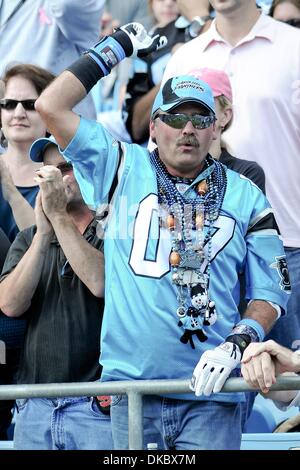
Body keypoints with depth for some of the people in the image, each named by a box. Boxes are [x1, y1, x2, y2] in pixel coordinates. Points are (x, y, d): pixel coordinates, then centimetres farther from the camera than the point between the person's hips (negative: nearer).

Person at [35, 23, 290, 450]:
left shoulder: (244, 196, 12)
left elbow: (270, 290, 10)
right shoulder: (124, 169, 11)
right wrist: (117, 46, 11)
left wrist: (236, 346, -8)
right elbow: (50, 106, 5)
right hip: (132, 384, 0)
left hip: (210, 389, 0)